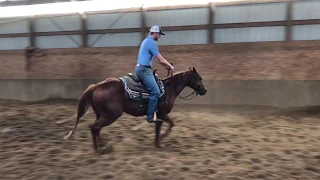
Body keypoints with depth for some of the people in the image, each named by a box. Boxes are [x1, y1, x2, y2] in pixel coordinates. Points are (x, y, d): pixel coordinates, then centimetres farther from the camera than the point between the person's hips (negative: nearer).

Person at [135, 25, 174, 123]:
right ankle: (150, 117, -12)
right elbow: (161, 60, -14)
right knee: (155, 92, -14)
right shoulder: (151, 43, -14)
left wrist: (165, 65, 19)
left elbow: (155, 58, 24)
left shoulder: (147, 41, 19)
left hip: (141, 69, 11)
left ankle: (153, 111, 20)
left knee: (155, 89, 19)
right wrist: (170, 66, 4)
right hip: (144, 70, -11)